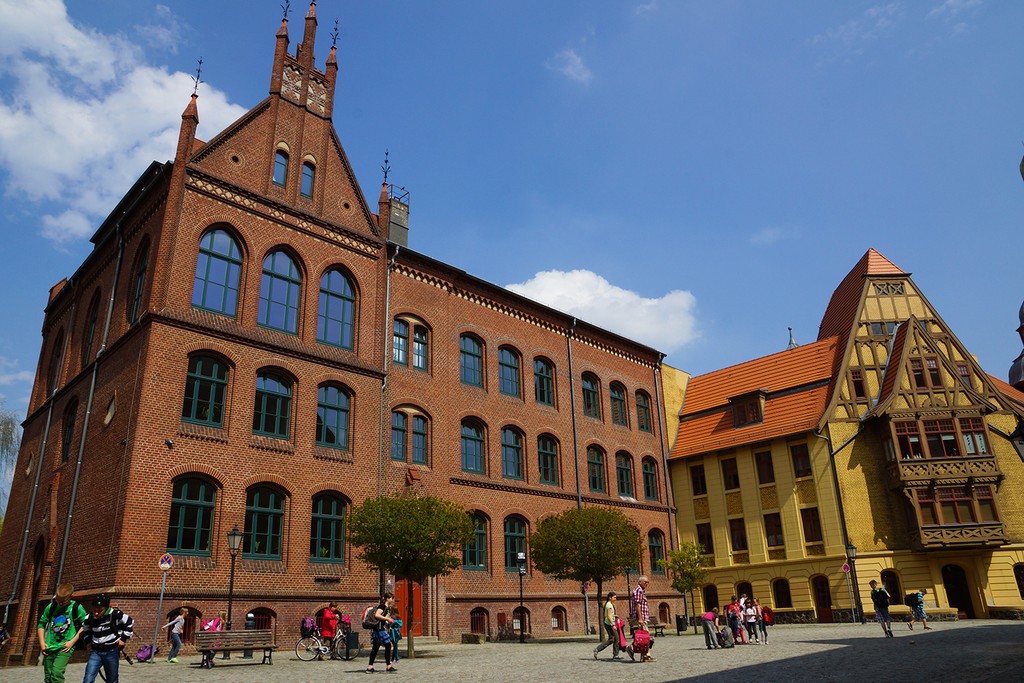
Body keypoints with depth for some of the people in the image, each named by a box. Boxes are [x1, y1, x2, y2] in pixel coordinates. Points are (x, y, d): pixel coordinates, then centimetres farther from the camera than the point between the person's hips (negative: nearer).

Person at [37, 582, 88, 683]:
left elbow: (85, 626, -4)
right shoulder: (51, 607, 2)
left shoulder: (77, 608, -9)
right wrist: (42, 642, 5)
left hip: (65, 647, -5)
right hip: (49, 647, 5)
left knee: (56, 673, -23)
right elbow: (41, 624, 14)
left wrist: (72, 641, -10)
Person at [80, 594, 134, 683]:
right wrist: (88, 642, 4)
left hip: (112, 652, -2)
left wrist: (124, 638, -3)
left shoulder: (115, 615, -18)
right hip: (95, 652, 2)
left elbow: (129, 622, -3)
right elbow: (85, 631, 16)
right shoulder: (89, 618, -7)